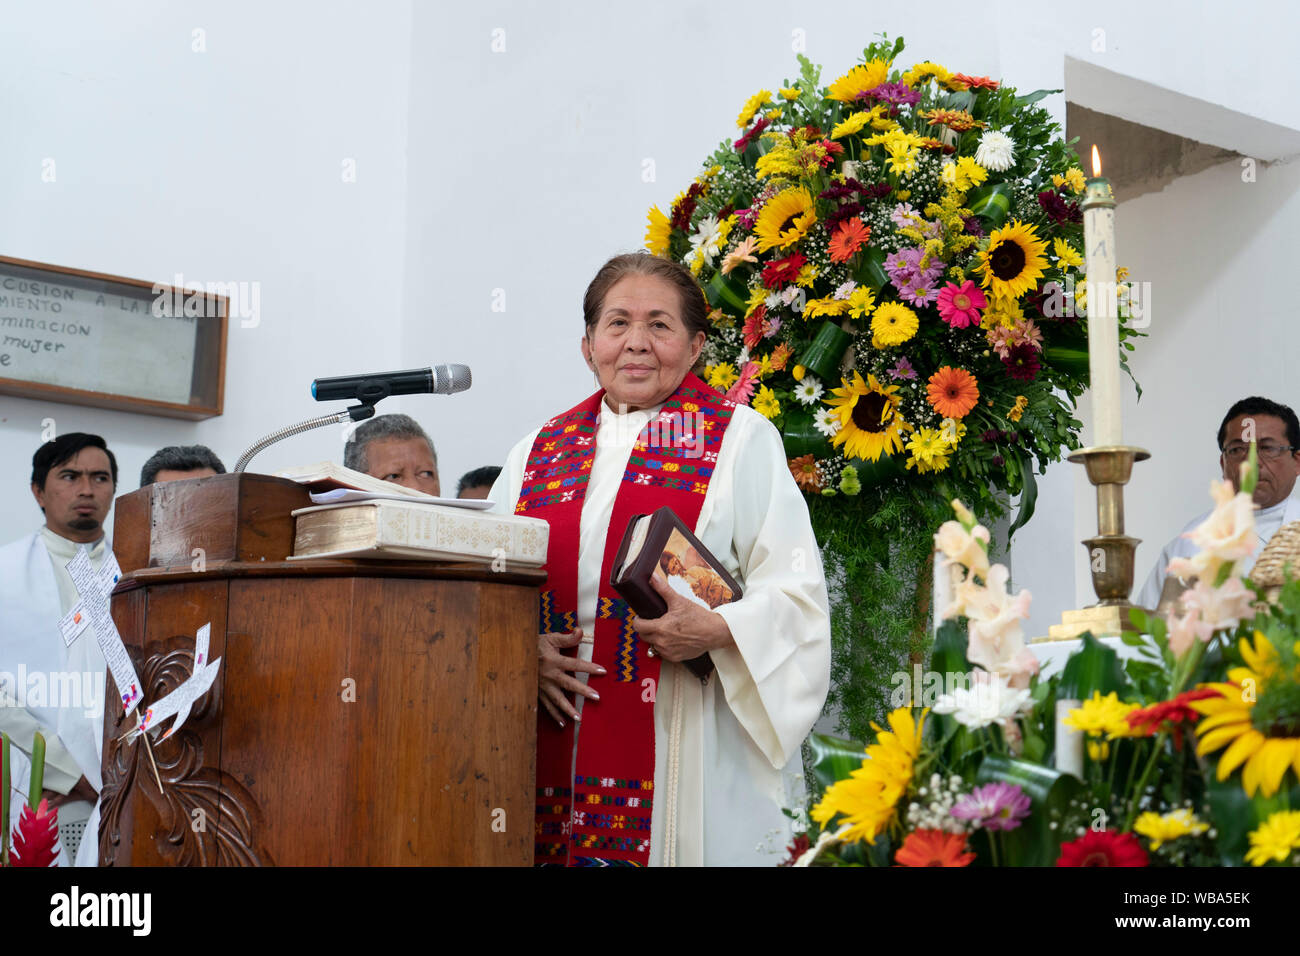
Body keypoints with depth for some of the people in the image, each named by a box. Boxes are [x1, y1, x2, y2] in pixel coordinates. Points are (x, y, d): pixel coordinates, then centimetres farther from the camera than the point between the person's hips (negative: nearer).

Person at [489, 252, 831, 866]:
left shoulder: (742, 440, 5)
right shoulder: (537, 452, 15)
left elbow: (795, 590, -2)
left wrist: (717, 630, -19)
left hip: (682, 741, -3)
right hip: (552, 746, 3)